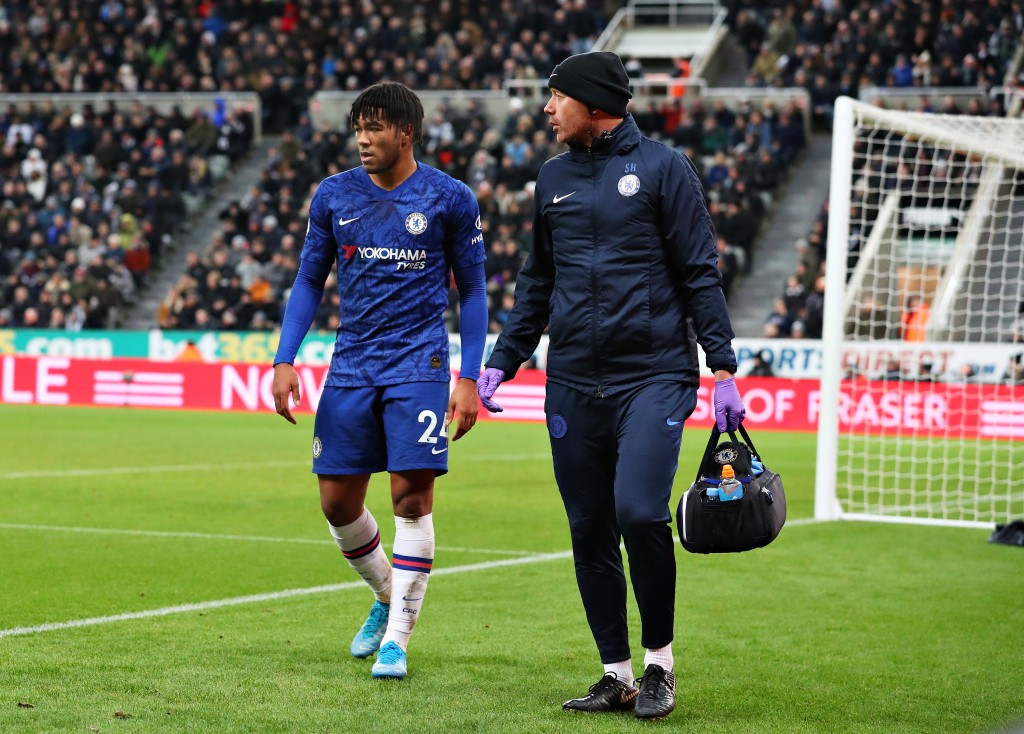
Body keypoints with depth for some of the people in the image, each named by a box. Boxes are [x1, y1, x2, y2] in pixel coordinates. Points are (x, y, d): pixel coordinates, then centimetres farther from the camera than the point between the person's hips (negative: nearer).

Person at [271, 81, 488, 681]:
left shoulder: (450, 199, -2)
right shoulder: (334, 196, 5)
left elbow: (472, 291, 4)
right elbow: (310, 281, 13)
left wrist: (470, 379, -2)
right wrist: (285, 361, 3)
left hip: (418, 363, -3)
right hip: (351, 363, 4)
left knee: (412, 496, -10)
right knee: (338, 500, 3)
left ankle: (397, 639, 0)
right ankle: (388, 596, 29)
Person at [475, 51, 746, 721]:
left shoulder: (663, 168, 0)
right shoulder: (553, 179, 15)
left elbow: (701, 274, -1)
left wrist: (724, 368, -8)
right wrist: (502, 362, 15)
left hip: (654, 377, -5)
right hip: (573, 385, 5)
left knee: (639, 513, -19)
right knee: (590, 533, 4)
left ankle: (660, 663, -1)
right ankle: (618, 676, 13)